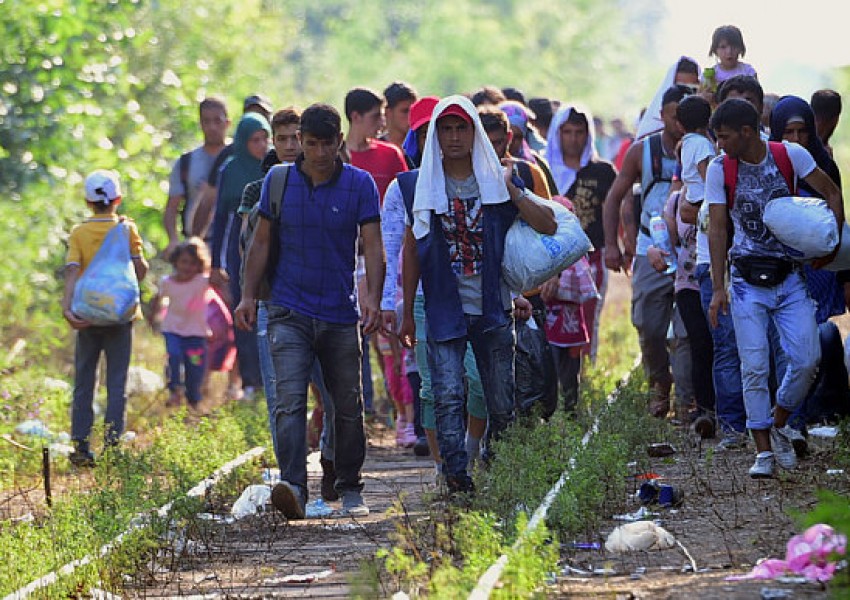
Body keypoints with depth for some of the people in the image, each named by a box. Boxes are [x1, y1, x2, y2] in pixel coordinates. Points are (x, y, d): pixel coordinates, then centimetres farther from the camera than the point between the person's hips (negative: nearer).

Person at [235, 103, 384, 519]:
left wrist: (372, 297, -18)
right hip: (289, 311, 0)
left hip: (341, 314, 0)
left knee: (348, 405, 8)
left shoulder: (359, 184, 0)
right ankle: (292, 487, -27)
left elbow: (372, 246, -4)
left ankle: (350, 489, 23)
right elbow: (262, 242, 10)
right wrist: (248, 296, 3)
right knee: (289, 401, -16)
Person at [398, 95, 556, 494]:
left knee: (502, 405, 4)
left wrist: (513, 193, -13)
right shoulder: (421, 186, 4)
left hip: (492, 310, 1)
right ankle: (456, 475, -18)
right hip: (443, 311, -1)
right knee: (447, 396, -15)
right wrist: (407, 313, 6)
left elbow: (548, 226, 0)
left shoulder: (496, 180, 4)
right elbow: (411, 251, 8)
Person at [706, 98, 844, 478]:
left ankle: (780, 424, 19)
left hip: (790, 278, 1)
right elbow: (717, 229, -4)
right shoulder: (719, 169, -4)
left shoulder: (791, 156, -4)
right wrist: (718, 287, -9)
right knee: (754, 367, -7)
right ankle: (764, 451, 0)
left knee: (806, 361, -6)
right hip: (747, 282, -1)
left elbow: (832, 193, 6)